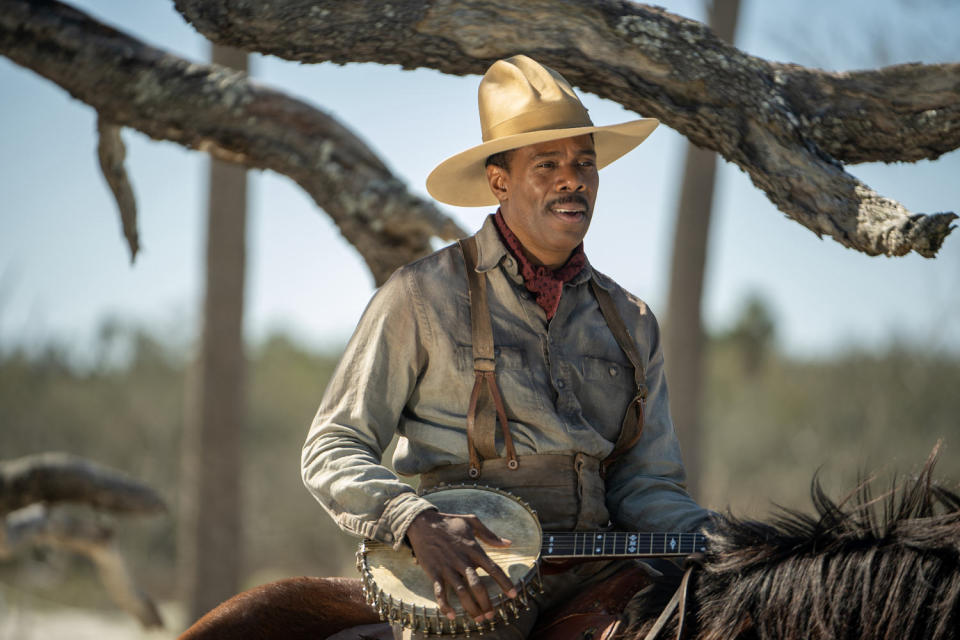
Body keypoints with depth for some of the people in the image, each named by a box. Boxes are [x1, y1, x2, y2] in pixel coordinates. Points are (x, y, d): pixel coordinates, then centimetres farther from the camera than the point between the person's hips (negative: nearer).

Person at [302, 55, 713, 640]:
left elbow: (647, 485, 16)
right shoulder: (423, 297, 3)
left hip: (596, 577, 4)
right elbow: (333, 451, 2)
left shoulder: (630, 322, 18)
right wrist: (418, 521, -17)